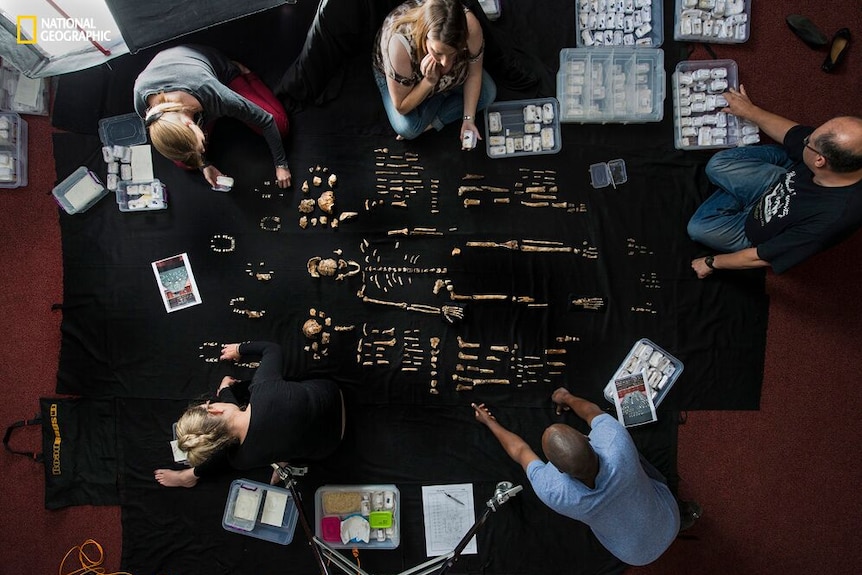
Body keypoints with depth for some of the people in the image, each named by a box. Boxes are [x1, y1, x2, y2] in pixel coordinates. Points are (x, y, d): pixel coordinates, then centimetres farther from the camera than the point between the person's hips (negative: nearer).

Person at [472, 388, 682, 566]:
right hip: (670, 525, 1)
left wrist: (489, 422, 3)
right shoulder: (617, 446, -37)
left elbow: (520, 452, -14)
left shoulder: (553, 492, -35)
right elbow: (593, 412, -13)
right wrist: (567, 397, 8)